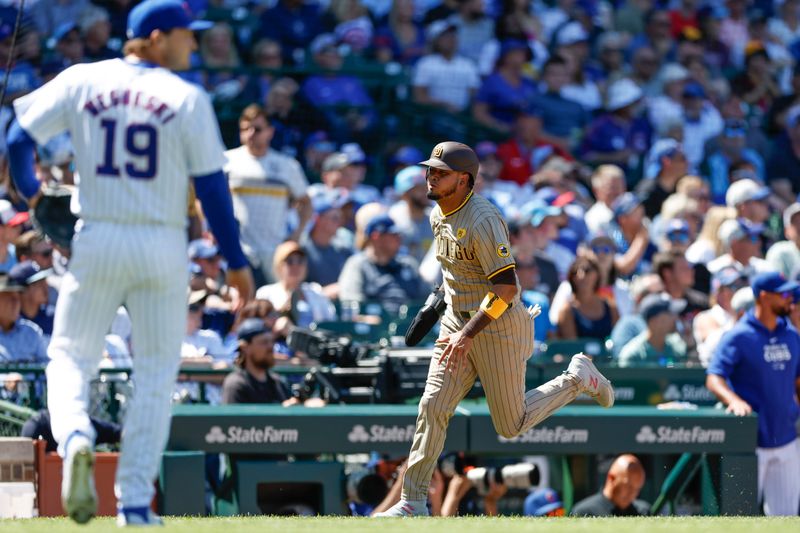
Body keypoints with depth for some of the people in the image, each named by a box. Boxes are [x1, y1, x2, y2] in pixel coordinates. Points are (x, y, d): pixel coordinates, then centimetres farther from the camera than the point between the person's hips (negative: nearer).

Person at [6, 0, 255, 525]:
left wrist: (30, 191, 21)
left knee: (70, 356, 10)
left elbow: (20, 138, 2)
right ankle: (135, 502, 3)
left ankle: (75, 436, -23)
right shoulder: (188, 98, -3)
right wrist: (235, 261, 3)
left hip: (97, 242, 1)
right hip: (162, 246, -1)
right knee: (157, 372, 9)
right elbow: (212, 185, -4)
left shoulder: (82, 81, 3)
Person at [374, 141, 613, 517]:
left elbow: (506, 288, -27)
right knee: (432, 407, -5)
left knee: (511, 425, 5)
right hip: (457, 323, 7)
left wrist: (468, 334, -31)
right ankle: (412, 503, -2)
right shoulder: (439, 216, 4)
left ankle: (577, 378, 26)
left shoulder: (482, 220, -23)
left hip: (498, 328, -7)